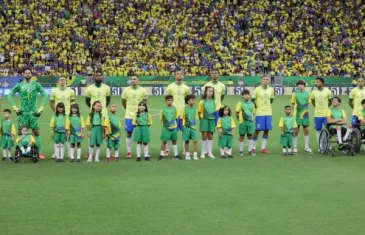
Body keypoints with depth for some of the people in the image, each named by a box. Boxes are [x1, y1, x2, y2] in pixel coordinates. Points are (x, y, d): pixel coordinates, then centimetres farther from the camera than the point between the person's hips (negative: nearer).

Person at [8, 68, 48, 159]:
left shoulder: (36, 85, 1)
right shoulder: (19, 85, 3)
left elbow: (45, 95, 2)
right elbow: (9, 95, 9)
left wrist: (41, 108, -3)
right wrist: (15, 108, 2)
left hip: (33, 113, -1)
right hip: (22, 112, 1)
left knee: (36, 132, -3)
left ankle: (40, 153, -2)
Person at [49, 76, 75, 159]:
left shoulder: (70, 91, 2)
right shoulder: (54, 91, -1)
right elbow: (51, 103, 7)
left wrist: (71, 112, 4)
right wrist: (56, 112, 1)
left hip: (68, 115, 1)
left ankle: (69, 153, 11)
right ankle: (55, 153, 7)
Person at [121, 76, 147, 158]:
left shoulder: (142, 90, -1)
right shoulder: (126, 90, -1)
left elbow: (145, 103, 9)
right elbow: (123, 103, 9)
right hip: (129, 116, 0)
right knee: (129, 133, 2)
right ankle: (129, 152, 9)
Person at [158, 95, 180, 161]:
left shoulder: (174, 109, -1)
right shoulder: (163, 109, -6)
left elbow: (176, 117, 10)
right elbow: (161, 118, 0)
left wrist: (173, 122, 1)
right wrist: (165, 123, -5)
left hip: (173, 127, 2)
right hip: (166, 128, -2)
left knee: (174, 141, 11)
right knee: (164, 141, 1)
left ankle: (176, 155, 19)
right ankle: (162, 155, 9)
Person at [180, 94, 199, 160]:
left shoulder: (194, 109, 5)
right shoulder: (184, 109, -6)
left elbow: (196, 118, 13)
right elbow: (182, 118, -4)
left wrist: (194, 123, 1)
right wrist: (183, 125, -8)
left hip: (193, 127, 3)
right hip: (186, 127, -3)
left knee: (195, 140, -3)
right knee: (187, 141, 7)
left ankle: (195, 155, 3)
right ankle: (187, 154, 17)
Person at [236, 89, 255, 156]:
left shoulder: (252, 104, 8)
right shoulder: (240, 103, -4)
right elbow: (237, 113, 0)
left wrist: (250, 118, 7)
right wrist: (239, 119, 3)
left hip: (250, 122, 4)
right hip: (242, 122, -4)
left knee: (250, 136, 7)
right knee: (242, 136, 4)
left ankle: (250, 150, 13)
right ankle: (241, 151, 11)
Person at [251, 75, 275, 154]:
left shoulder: (271, 90, 7)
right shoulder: (257, 89, -6)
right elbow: (252, 100, 1)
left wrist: (268, 106, 11)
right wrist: (256, 107, -3)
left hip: (268, 113, 4)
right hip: (259, 113, -4)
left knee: (266, 130, 3)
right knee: (257, 130, -2)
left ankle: (263, 148, 10)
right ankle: (253, 147, 9)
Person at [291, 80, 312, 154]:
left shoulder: (307, 94, 6)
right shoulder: (294, 94, 0)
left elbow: (308, 103, 13)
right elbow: (293, 104, 4)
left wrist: (305, 110, 3)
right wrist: (296, 111, -3)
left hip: (305, 114, 2)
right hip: (297, 114, -2)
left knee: (306, 130, 4)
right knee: (296, 131, 1)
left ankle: (306, 147, 13)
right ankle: (295, 148, 11)